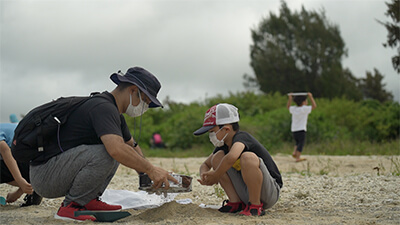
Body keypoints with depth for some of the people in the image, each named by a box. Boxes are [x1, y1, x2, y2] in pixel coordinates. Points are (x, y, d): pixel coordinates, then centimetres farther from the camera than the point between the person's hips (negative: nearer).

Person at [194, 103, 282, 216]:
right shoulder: (223, 146, 6)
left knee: (248, 157, -34)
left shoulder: (241, 137, -19)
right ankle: (236, 202, -1)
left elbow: (231, 157, -43)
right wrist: (204, 176, -5)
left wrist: (215, 176, -25)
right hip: (246, 192, 8)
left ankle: (256, 206, -20)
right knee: (218, 157, 1)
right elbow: (205, 164, 21)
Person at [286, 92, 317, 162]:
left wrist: (290, 99, 29)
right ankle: (297, 157, -6)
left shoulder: (293, 109, 6)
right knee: (301, 143, 0)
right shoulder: (304, 109, -10)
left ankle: (294, 152, 5)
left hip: (293, 130, 6)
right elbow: (314, 106, -4)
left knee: (298, 142, 23)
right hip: (301, 130, -6)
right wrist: (311, 97, 0)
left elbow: (288, 107, 29)